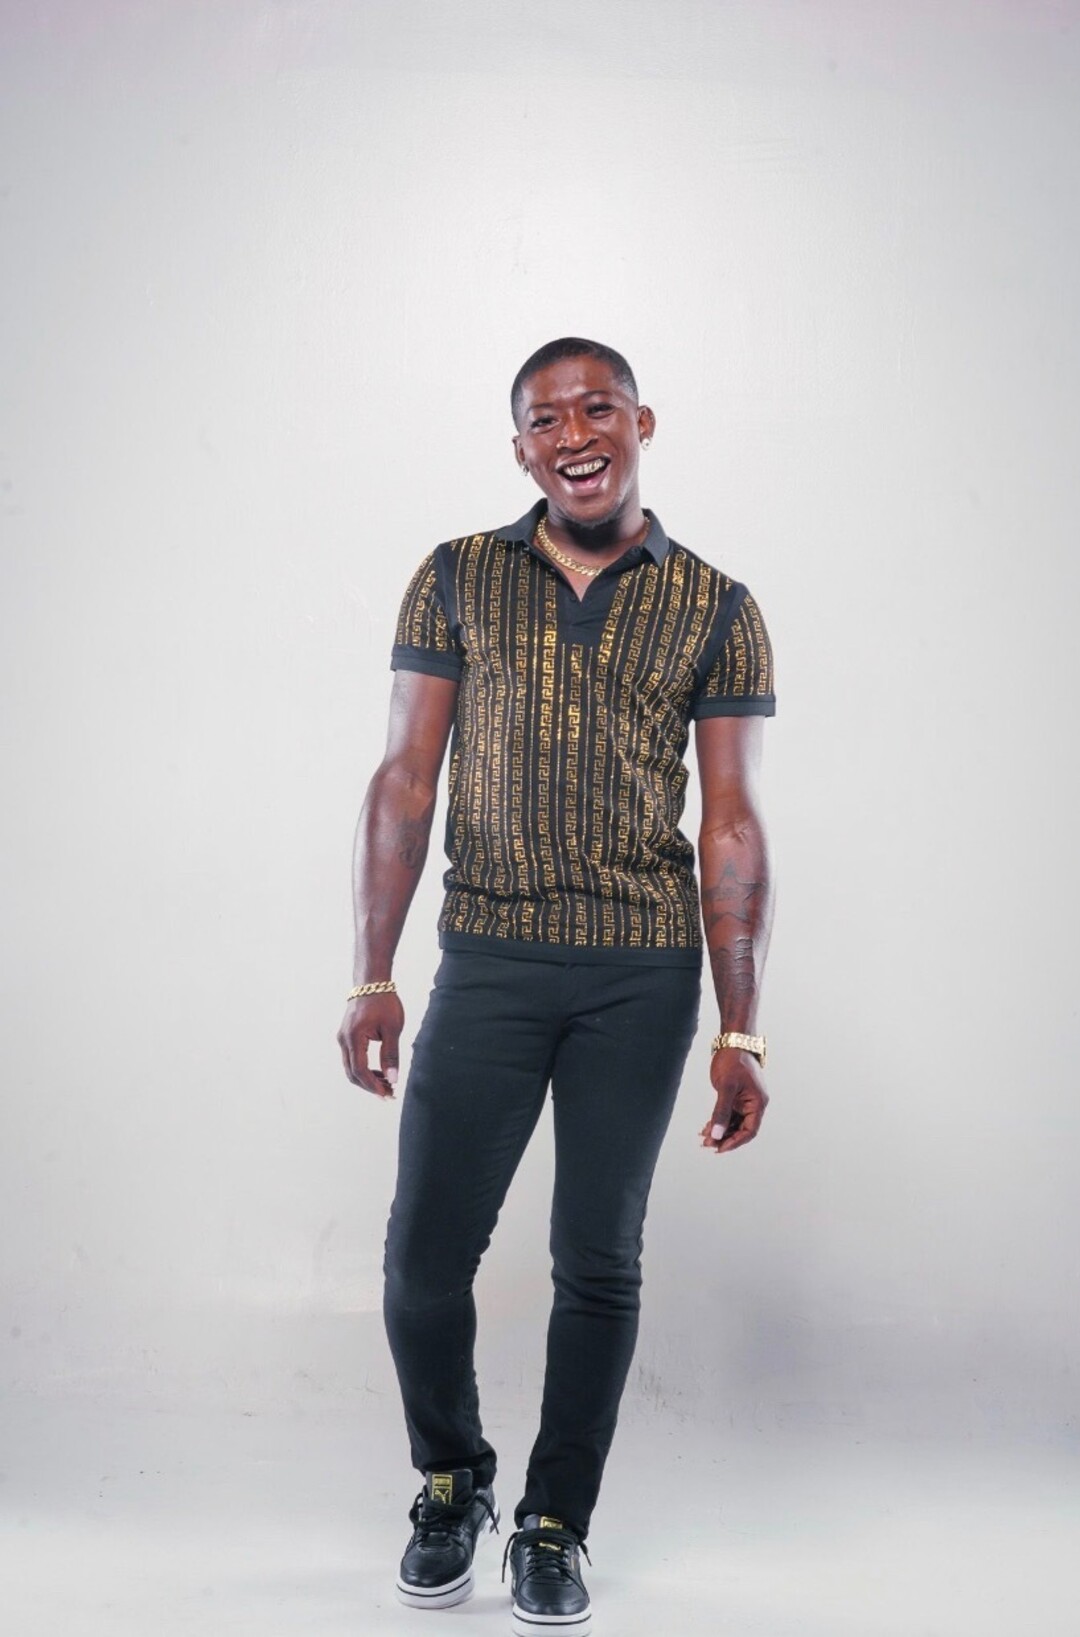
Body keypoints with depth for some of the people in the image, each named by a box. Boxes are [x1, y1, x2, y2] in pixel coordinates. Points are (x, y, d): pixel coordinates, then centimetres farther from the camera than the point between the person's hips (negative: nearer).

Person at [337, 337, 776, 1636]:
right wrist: (371, 976, -3)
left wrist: (741, 1031, -2)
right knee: (425, 1251, 0)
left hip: (644, 977, 0)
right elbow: (404, 783, 3)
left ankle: (555, 1526, 26)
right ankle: (450, 1480, 28)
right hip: (487, 963, 1)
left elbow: (731, 825, 2)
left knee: (599, 1262, 7)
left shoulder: (717, 611, 3)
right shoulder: (454, 582, 5)